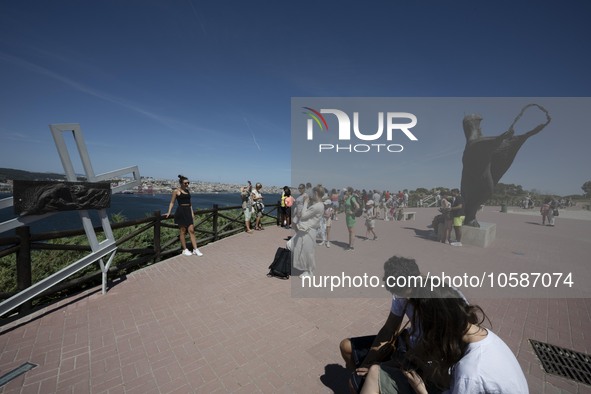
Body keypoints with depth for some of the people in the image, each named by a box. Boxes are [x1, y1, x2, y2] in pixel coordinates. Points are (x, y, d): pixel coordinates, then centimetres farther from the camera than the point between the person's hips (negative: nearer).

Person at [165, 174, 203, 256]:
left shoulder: (188, 191, 14)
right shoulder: (176, 191, -1)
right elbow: (172, 202, 1)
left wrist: (192, 213, 12)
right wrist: (169, 212, -7)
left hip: (188, 211, 5)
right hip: (180, 212, -5)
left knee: (191, 230, 0)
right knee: (183, 231, 3)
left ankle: (195, 249, 3)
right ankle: (185, 250, 15)